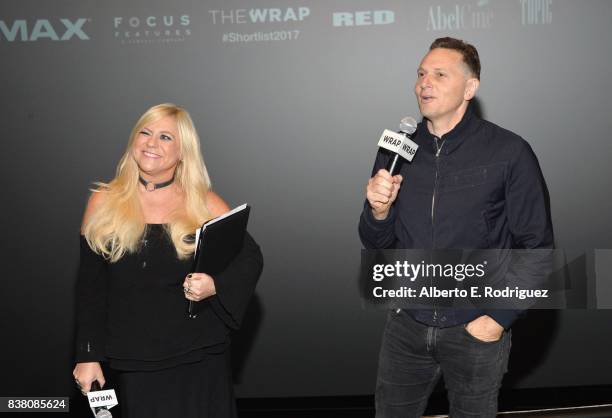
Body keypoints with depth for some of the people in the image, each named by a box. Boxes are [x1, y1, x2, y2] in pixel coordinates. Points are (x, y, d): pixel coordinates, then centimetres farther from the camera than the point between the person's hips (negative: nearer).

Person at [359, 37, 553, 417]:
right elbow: (378, 244, 6)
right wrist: (379, 211, -15)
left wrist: (499, 319, -10)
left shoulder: (509, 153, -11)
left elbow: (537, 246, -7)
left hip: (476, 332, -3)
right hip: (407, 326, 3)